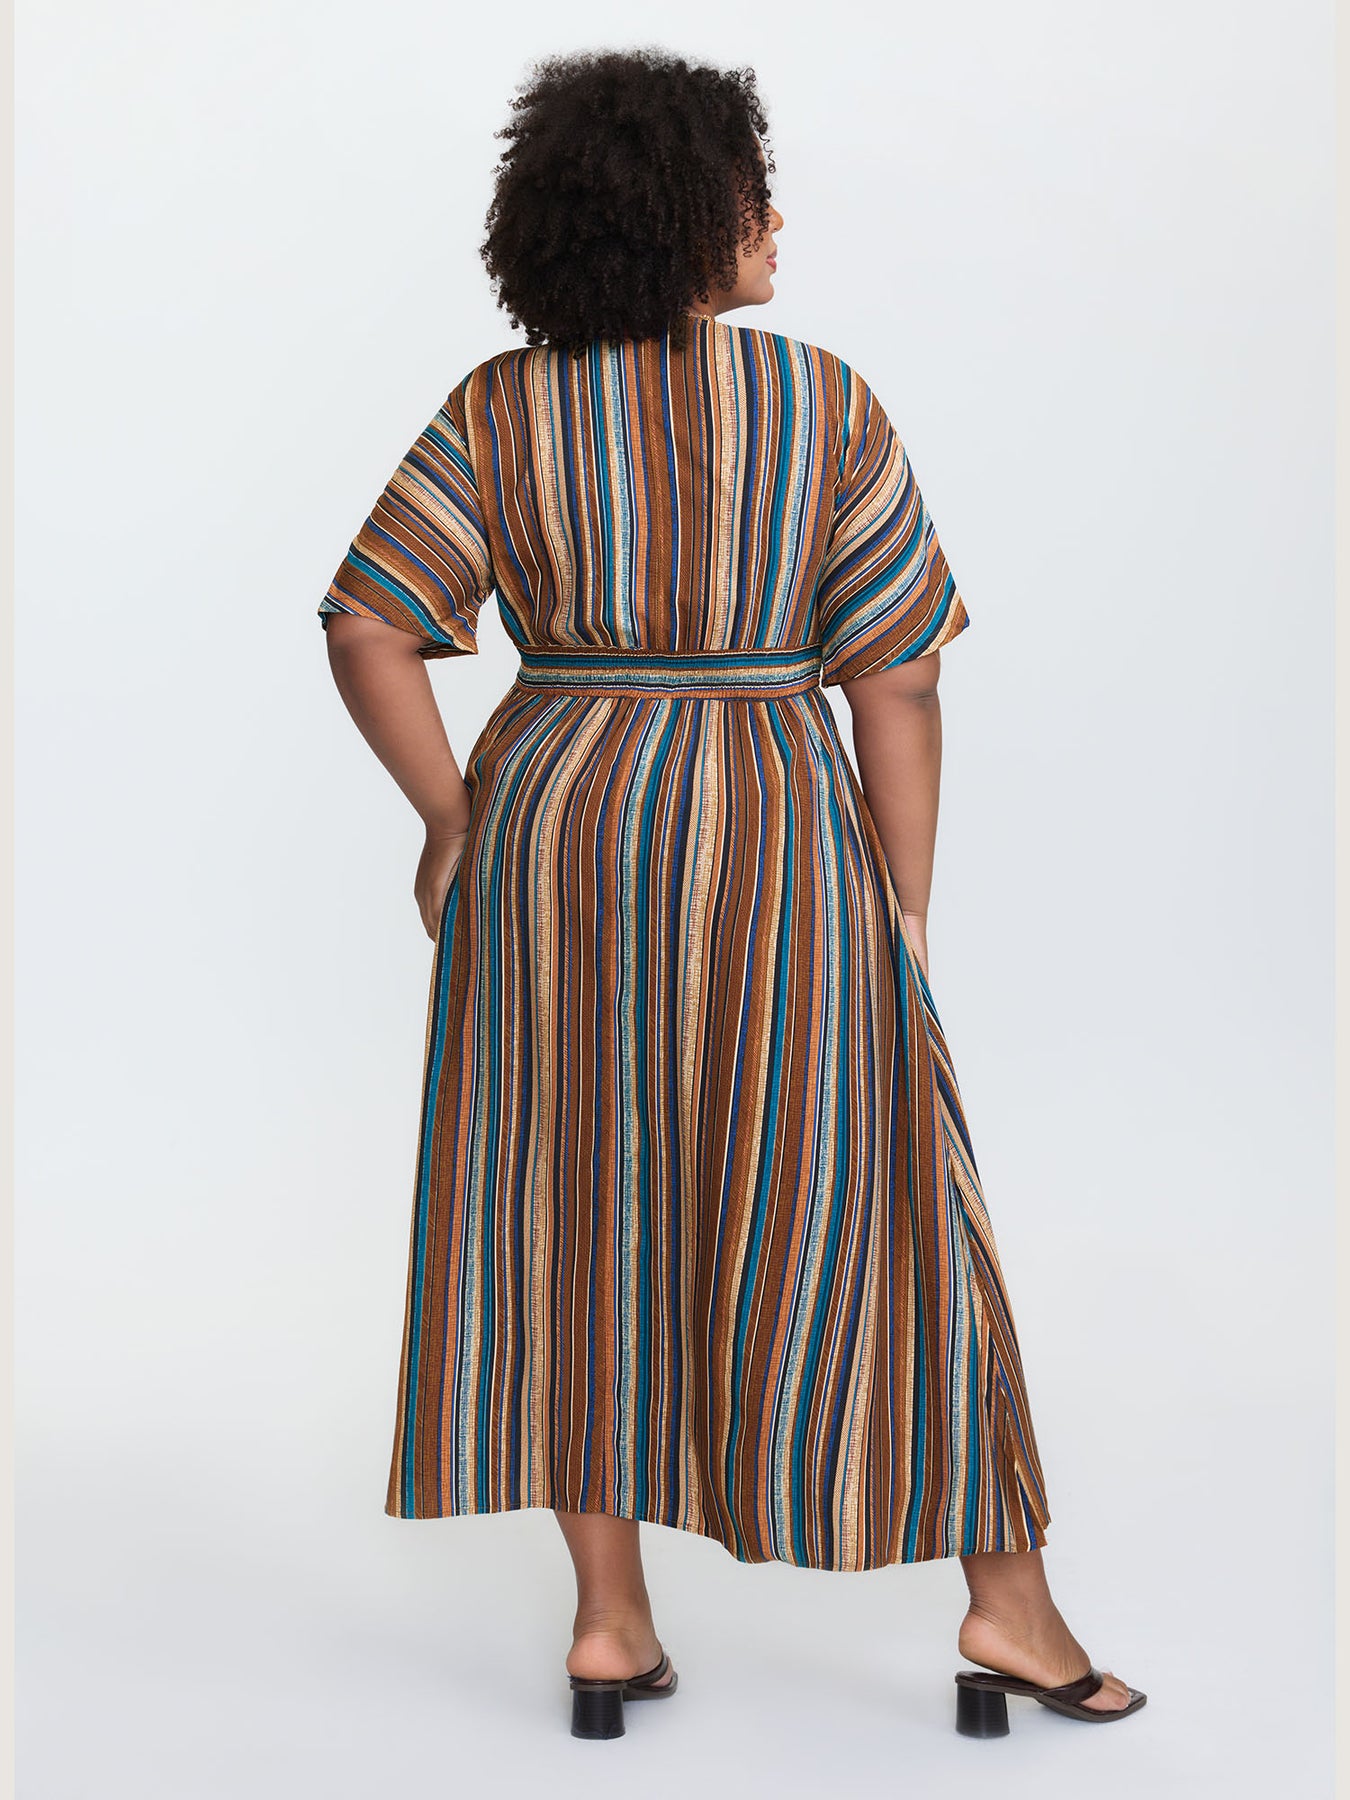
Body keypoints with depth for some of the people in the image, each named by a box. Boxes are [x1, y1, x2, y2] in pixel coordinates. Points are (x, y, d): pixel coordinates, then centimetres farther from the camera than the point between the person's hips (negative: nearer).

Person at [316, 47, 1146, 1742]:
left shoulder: (499, 412, 0)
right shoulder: (826, 403, -7)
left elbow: (366, 628, -6)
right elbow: (896, 679, -7)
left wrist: (451, 820, 3)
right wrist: (905, 911, 0)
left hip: (552, 836, 3)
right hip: (769, 850, -2)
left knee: (580, 1222, 12)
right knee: (860, 1221, 6)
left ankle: (608, 1621, 12)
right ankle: (1007, 1607, 11)